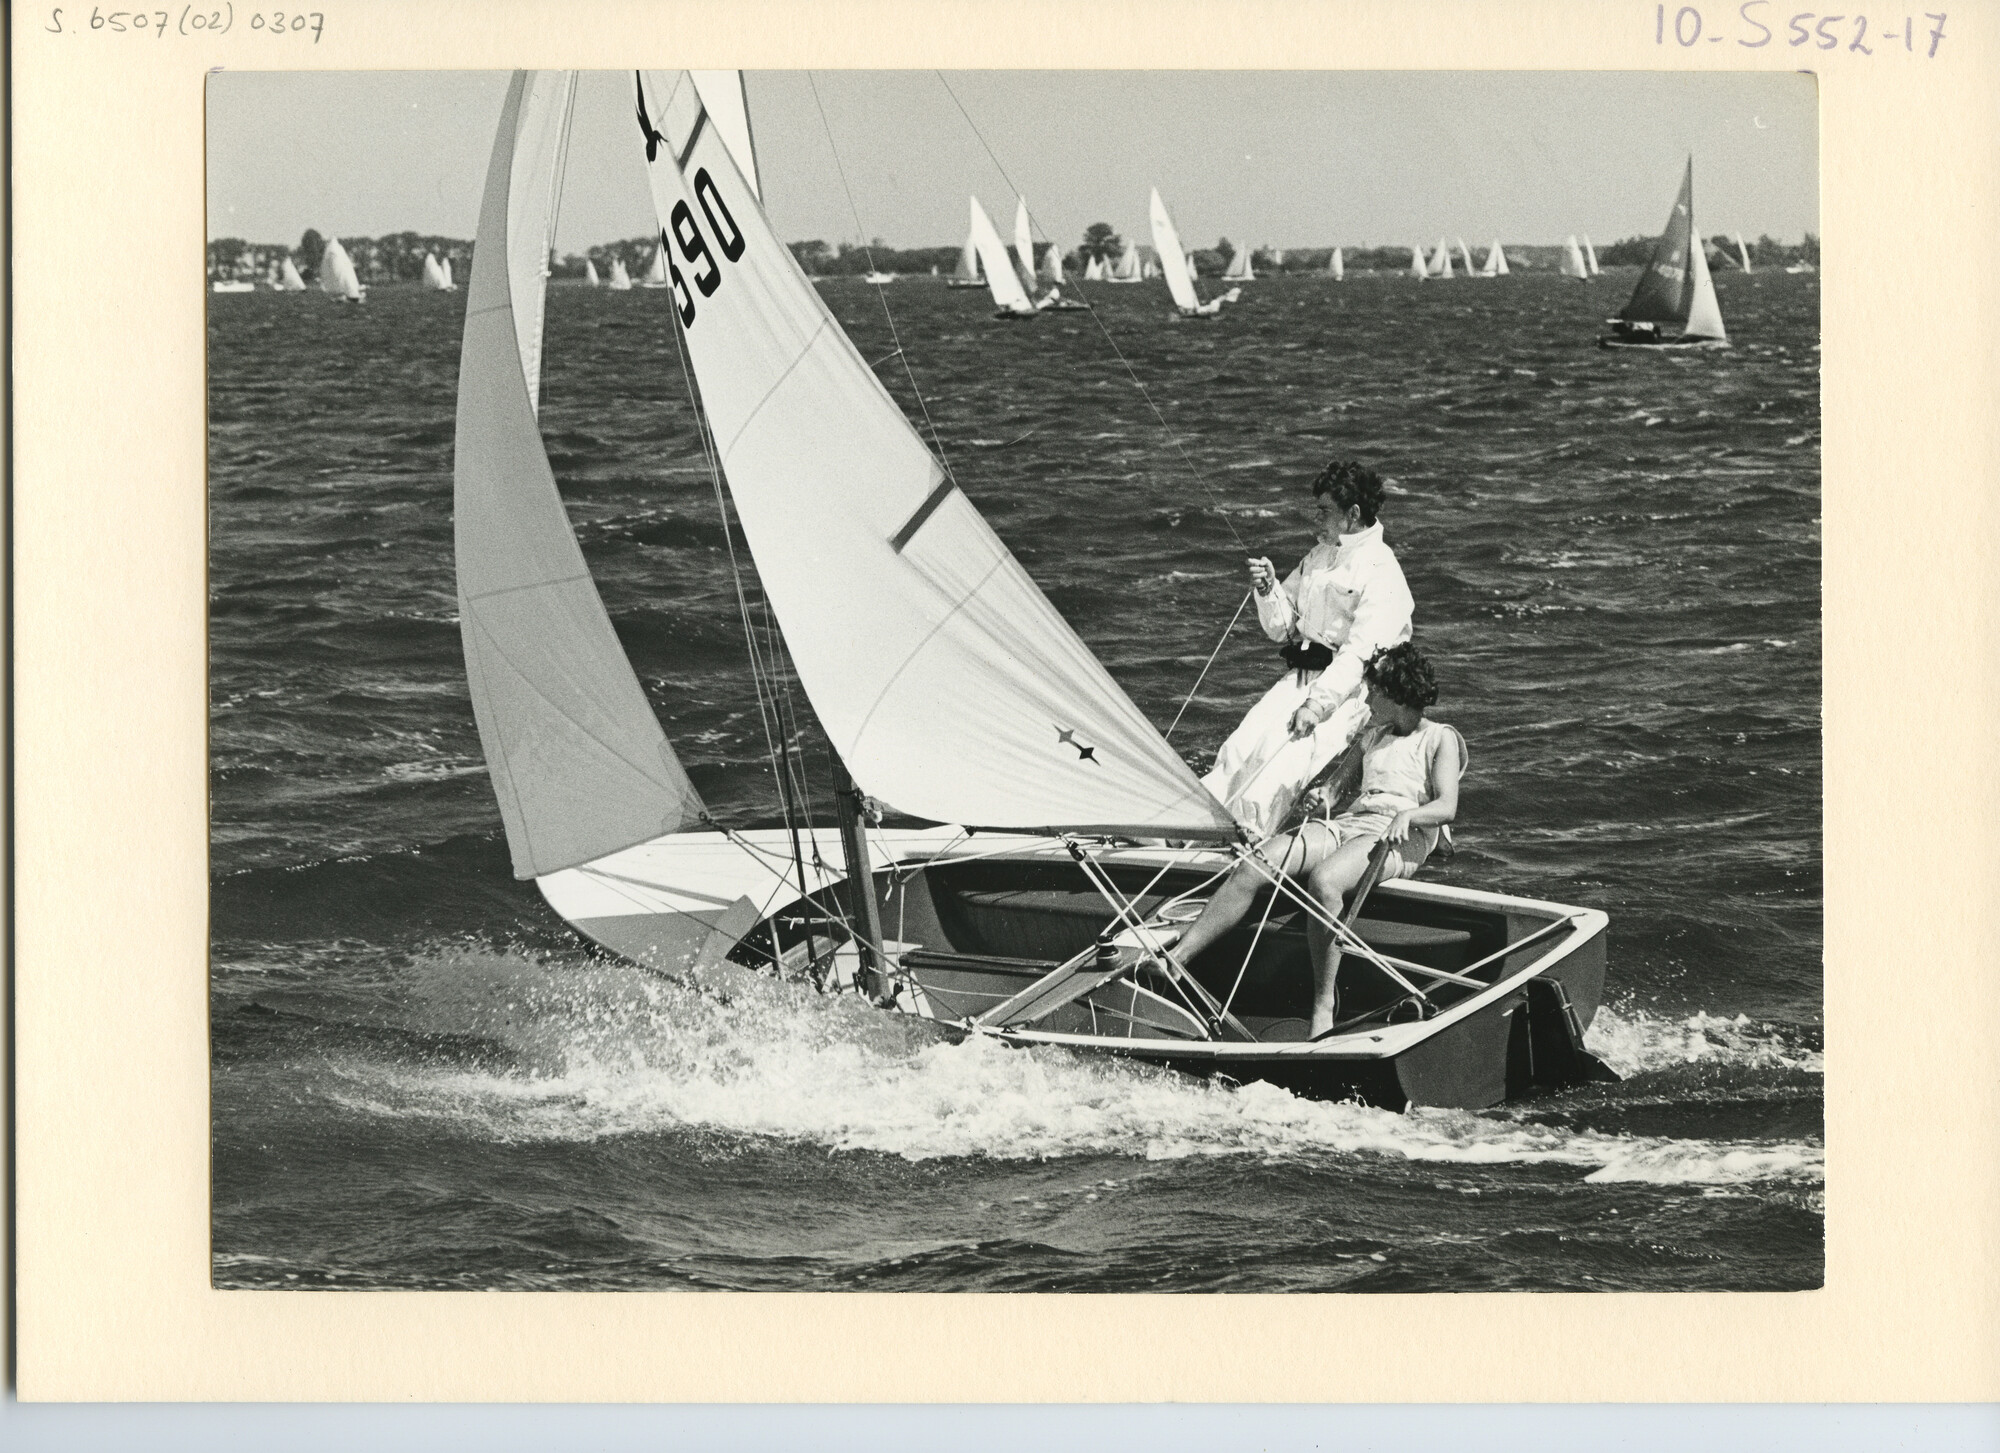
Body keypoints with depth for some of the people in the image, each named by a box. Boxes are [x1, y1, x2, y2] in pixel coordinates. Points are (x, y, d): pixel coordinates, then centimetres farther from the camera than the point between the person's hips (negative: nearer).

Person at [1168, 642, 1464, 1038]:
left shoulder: (1440, 739, 9)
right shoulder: (1372, 736, 29)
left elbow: (1446, 807, -3)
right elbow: (1339, 780, 26)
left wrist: (1407, 815, -21)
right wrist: (1322, 798, 3)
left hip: (1397, 836, -6)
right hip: (1345, 824, 6)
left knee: (1323, 880, -39)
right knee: (1252, 867, -19)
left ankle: (1323, 1006, -34)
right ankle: (1175, 960, -24)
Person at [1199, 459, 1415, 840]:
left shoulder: (1381, 572, -10)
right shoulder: (1317, 558, 16)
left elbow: (1361, 652, -18)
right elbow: (1282, 629, 20)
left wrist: (1320, 702, -27)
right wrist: (1269, 591, -1)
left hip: (1349, 687, -7)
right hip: (1300, 676, 7)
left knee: (1290, 754, -28)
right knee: (1244, 743, -17)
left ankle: (1247, 834, -30)